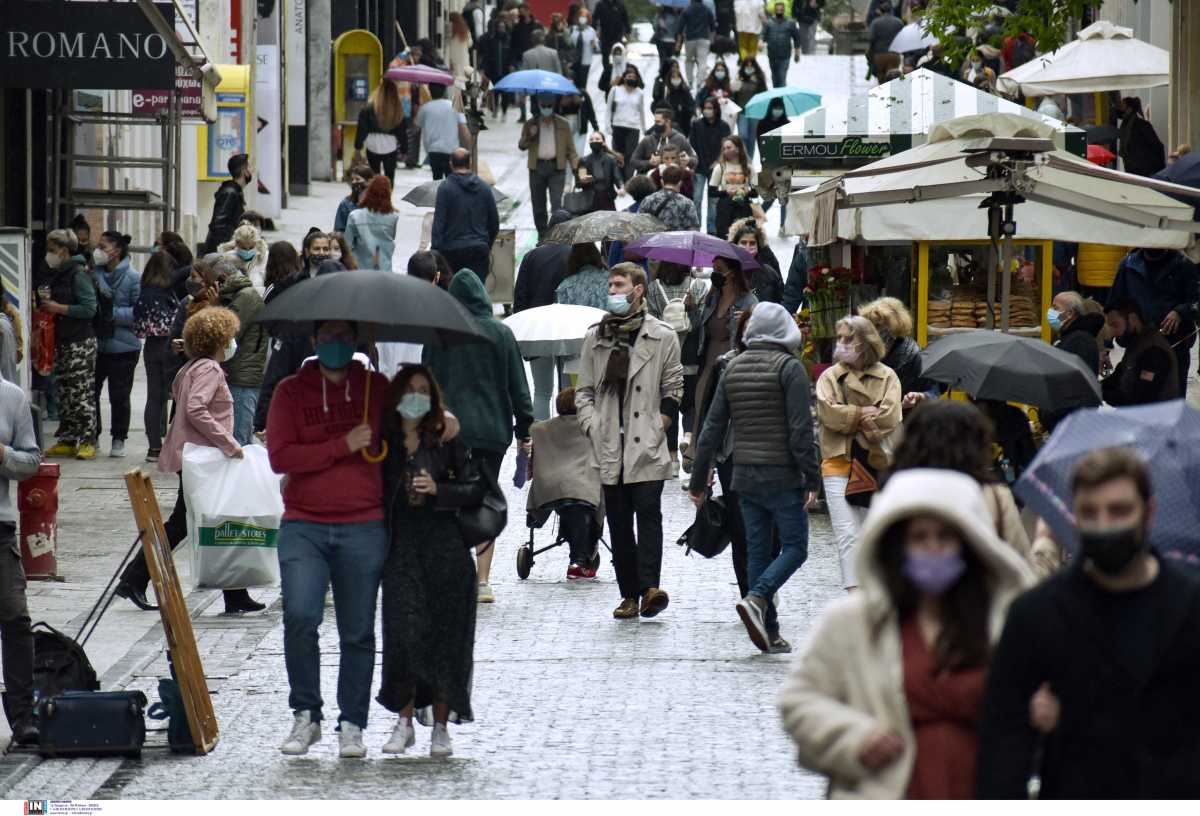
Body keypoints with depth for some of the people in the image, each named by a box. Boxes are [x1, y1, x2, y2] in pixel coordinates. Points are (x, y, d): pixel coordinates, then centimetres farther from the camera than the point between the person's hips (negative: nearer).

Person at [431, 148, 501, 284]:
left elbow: (438, 222, -11)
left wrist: (435, 250, -7)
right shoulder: (485, 187, 5)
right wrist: (488, 245, 26)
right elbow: (494, 223, 11)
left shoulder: (445, 188, -8)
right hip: (479, 249, 3)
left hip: (452, 249, -3)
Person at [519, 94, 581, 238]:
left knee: (556, 203, -12)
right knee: (538, 204, 7)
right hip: (537, 167, 2)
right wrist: (529, 136, -12)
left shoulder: (563, 124, 6)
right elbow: (521, 146, 8)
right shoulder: (531, 124, 8)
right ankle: (542, 235, 18)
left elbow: (570, 148, 7)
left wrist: (575, 167, -4)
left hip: (556, 167, -2)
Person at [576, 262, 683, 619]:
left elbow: (673, 388, 7)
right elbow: (584, 390, 15)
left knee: (648, 512, -15)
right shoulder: (595, 338, 12)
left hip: (647, 446, -3)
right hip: (610, 448, 3)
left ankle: (650, 587, -22)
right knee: (618, 521, 4)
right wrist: (592, 427, 0)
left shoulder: (662, 336, 3)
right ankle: (629, 595, 7)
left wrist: (660, 425, -3)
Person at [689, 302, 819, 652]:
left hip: (744, 476, 6)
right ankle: (756, 599, -20)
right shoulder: (789, 367, -8)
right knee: (795, 547, 1)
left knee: (756, 550, 10)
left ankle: (768, 631, 8)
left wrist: (698, 479, 15)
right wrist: (811, 479, -10)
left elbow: (712, 427, 10)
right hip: (782, 477, -6)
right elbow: (801, 429, -14)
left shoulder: (733, 368, 9)